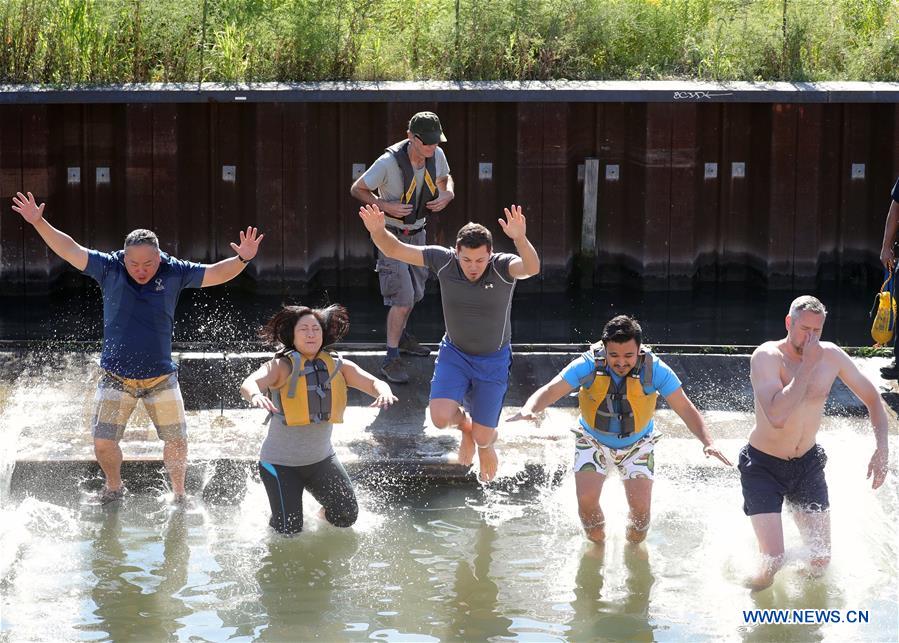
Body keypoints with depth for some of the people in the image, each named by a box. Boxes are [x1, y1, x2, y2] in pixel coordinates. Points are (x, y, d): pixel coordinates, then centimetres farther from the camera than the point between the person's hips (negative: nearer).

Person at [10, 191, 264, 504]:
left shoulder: (174, 273, -6)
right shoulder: (109, 268, -7)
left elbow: (216, 273, -5)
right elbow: (70, 249, -9)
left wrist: (243, 259, -22)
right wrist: (39, 223, -19)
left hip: (161, 377, 0)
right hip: (115, 377, 0)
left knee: (177, 442, 5)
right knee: (103, 442, -2)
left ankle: (179, 493, 28)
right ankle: (114, 487, 26)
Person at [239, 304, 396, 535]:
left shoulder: (337, 366, -4)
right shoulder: (282, 367, -17)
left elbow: (372, 382, -13)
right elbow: (249, 383, -33)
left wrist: (383, 391, -38)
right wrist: (255, 395, -57)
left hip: (321, 458, 4)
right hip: (281, 463, -4)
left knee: (347, 516, 6)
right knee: (289, 530, -3)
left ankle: (323, 515, 39)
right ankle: (273, 524, 31)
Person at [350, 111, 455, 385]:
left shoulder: (437, 155, -10)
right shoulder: (389, 162, -28)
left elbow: (445, 178, 13)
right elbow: (357, 189, -15)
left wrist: (447, 195, -10)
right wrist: (385, 206, -28)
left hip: (417, 232, 7)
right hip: (392, 234, -7)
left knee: (415, 292, 20)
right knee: (403, 297, -14)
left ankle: (401, 337, 45)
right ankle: (391, 360, -7)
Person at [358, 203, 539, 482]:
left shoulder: (502, 266, -24)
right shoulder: (444, 261, -17)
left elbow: (532, 268, -46)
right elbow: (395, 250, -14)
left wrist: (520, 239, -66)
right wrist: (378, 231, -36)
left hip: (493, 359, -2)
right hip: (455, 353, 2)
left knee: (482, 437, -1)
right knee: (440, 417, -20)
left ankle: (486, 445, 40)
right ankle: (464, 423, 18)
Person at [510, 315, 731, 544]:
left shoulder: (655, 370, -25)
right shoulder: (588, 366, -25)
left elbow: (686, 409, -19)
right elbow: (550, 391, -29)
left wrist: (708, 442, -32)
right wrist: (529, 410, -51)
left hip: (637, 445, 0)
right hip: (594, 442, 0)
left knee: (640, 507, -13)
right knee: (586, 501, -17)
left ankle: (634, 546, 21)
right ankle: (597, 544, 15)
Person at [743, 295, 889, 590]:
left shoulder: (831, 356, -8)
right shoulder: (767, 356, -23)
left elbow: (872, 399, 6)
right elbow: (777, 417, -38)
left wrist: (881, 449, -7)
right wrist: (807, 365, -34)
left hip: (807, 463, 5)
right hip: (764, 466, -5)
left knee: (821, 559, 6)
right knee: (773, 561, -14)